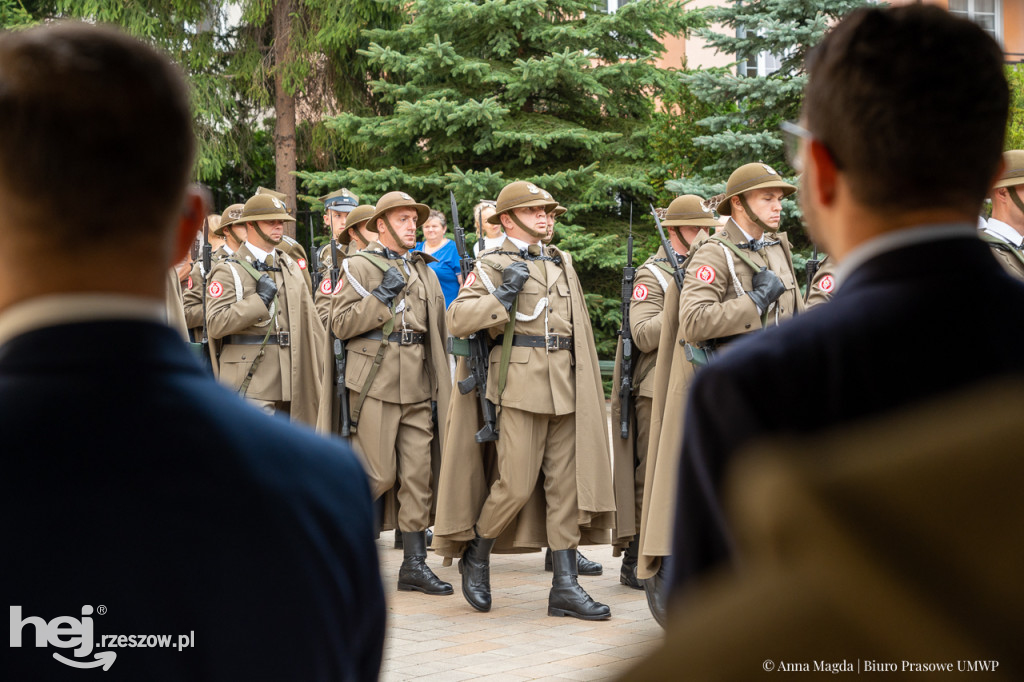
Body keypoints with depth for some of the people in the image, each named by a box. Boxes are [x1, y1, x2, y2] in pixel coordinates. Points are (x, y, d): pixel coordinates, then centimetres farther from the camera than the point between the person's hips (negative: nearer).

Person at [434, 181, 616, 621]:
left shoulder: (561, 264, 19)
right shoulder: (492, 266, 0)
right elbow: (457, 319, -11)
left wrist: (583, 385, 19)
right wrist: (503, 295, -17)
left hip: (565, 390, 6)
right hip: (519, 386, -6)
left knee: (566, 484, 2)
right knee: (516, 484, -7)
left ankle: (565, 586, 4)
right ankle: (475, 555, 17)